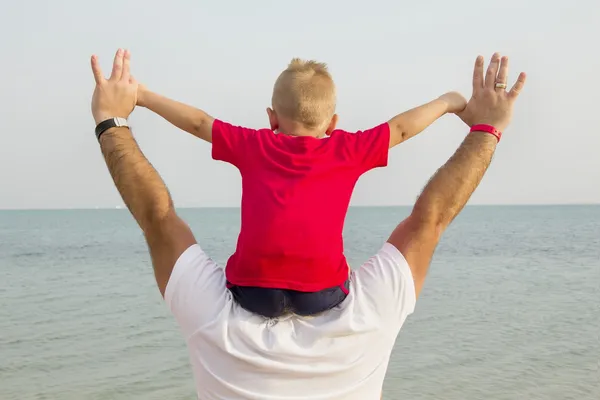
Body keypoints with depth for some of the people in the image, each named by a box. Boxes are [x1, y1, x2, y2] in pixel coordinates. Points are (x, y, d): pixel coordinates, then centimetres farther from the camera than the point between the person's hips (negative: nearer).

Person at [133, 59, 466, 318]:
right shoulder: (349, 150, 17)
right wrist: (447, 102, 42)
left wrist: (144, 96, 38)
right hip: (322, 292, 0)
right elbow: (401, 128, 27)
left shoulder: (254, 145, 19)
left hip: (255, 289, 0)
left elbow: (198, 122, 27)